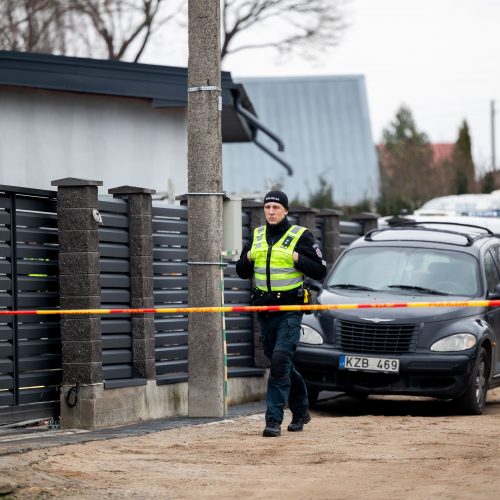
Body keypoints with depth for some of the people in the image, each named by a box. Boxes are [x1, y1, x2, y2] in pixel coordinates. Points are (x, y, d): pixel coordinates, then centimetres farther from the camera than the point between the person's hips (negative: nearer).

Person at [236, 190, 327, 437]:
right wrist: (248, 258, -3)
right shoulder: (256, 236, 12)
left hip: (290, 308, -6)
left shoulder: (300, 235, -3)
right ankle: (301, 410, 32)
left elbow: (320, 271, -4)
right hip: (263, 307, 6)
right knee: (279, 362, 14)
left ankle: (274, 419, -16)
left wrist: (298, 259, -18)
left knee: (280, 360, -17)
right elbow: (242, 272, 18)